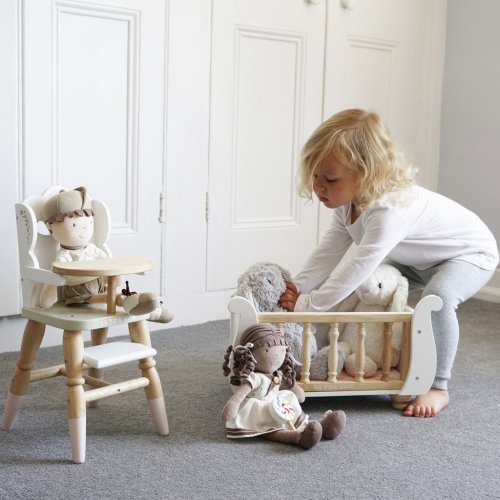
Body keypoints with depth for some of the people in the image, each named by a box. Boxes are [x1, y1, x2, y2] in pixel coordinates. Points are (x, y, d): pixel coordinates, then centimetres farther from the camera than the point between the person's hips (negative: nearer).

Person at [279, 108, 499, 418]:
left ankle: (438, 387, -19)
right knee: (365, 287, 1)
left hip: (471, 253, -9)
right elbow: (329, 253, -12)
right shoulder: (349, 202, -14)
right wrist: (296, 289, -24)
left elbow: (357, 268, -44)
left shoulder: (389, 210, -43)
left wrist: (306, 305, -37)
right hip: (422, 259, 9)